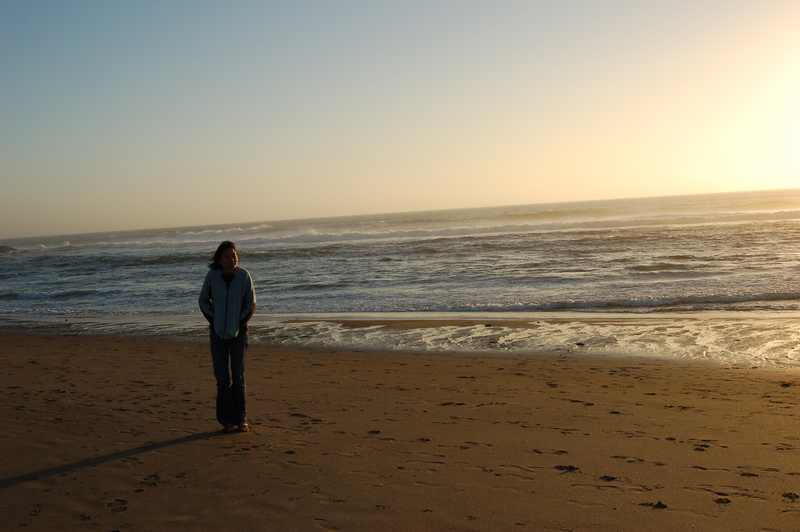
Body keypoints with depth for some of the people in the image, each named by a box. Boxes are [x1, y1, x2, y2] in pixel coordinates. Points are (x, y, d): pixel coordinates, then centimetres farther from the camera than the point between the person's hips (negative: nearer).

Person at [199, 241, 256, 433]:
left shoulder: (244, 275, -11)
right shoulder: (212, 276, -9)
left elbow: (251, 303, -1)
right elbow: (203, 301, 4)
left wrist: (241, 324, -8)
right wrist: (213, 322, -4)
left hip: (238, 332, 0)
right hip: (218, 333, 1)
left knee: (238, 377, 3)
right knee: (222, 379, 2)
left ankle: (241, 419, 15)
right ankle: (226, 421, 13)